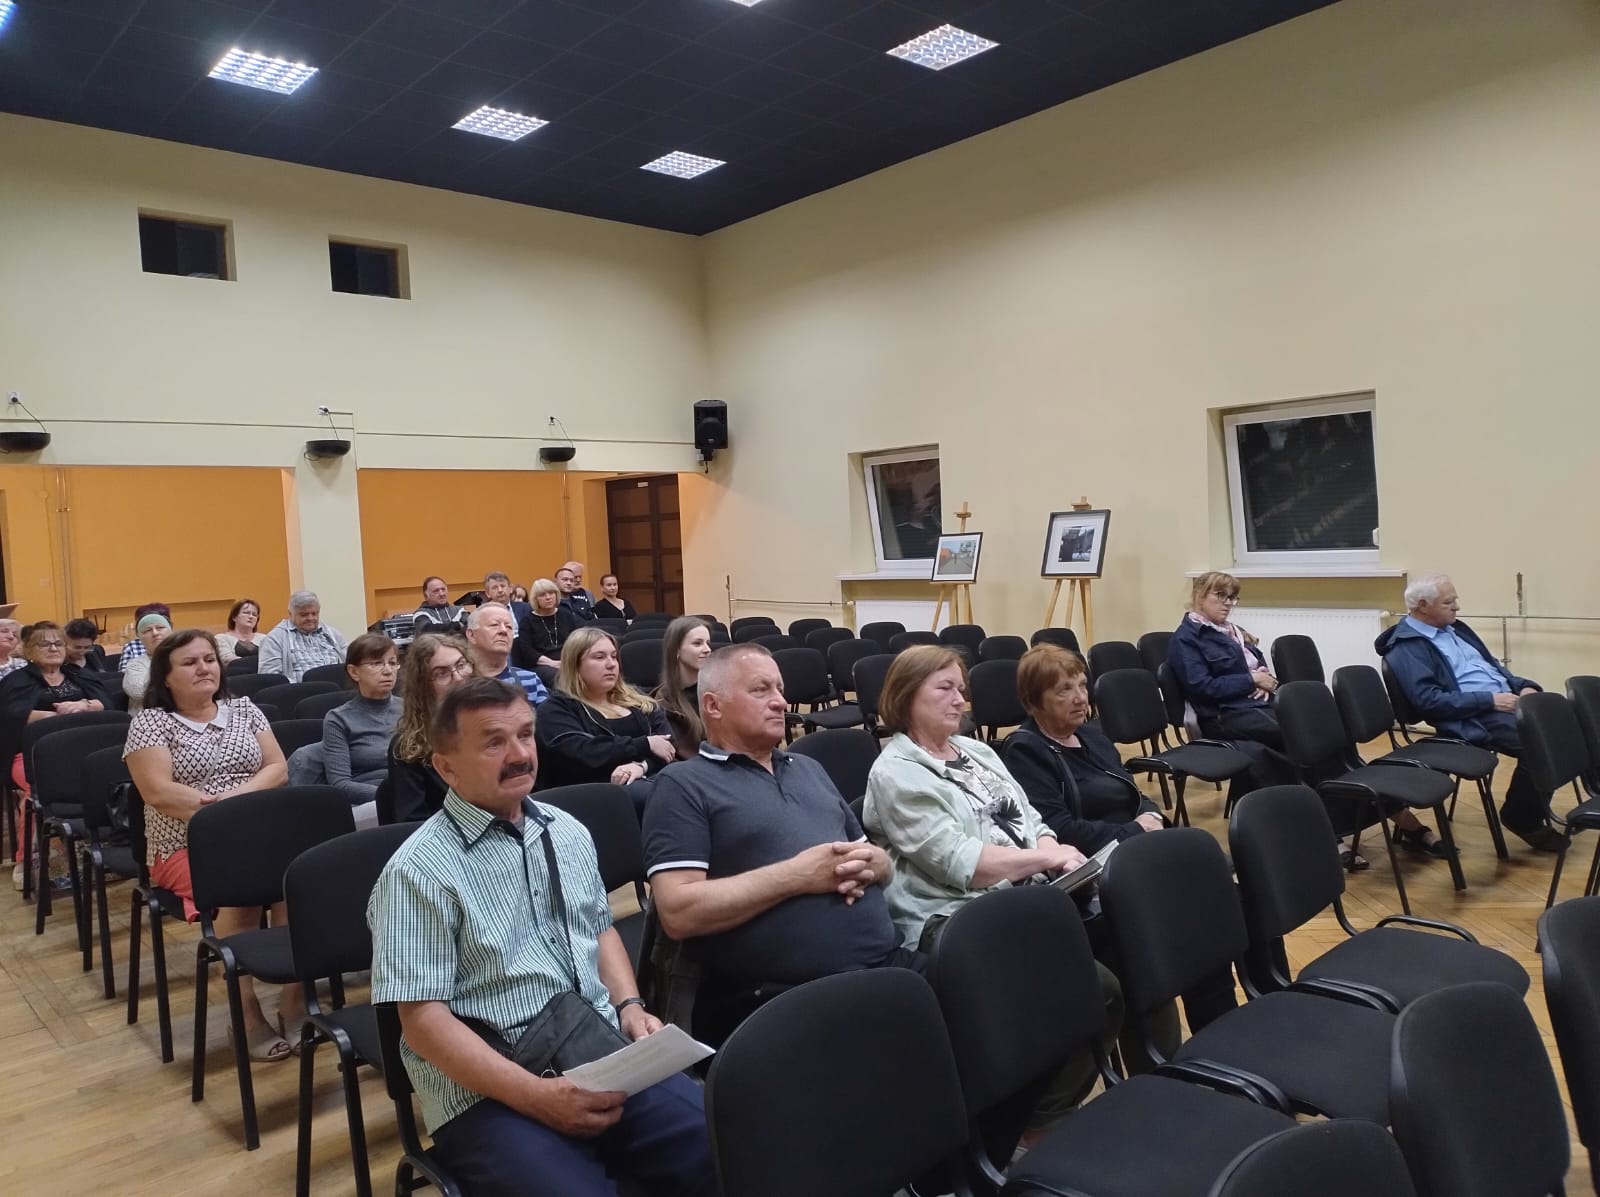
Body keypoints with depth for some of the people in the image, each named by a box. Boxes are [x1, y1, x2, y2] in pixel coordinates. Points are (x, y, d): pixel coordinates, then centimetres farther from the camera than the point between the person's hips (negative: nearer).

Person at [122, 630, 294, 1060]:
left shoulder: (243, 709, 14)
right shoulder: (151, 721, 2)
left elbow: (278, 769, 6)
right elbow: (157, 791, -11)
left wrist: (239, 796, -13)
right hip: (187, 846, -3)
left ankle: (295, 994, -22)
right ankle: (247, 1013, -26)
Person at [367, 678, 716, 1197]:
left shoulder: (567, 832, 11)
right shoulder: (418, 871, -9)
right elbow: (424, 1020, -12)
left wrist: (629, 1006, 3)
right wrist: (537, 1096, -20)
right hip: (490, 1095, -5)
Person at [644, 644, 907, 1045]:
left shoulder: (809, 769, 22)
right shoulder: (684, 784, 1)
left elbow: (881, 861, 25)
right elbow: (678, 912, -11)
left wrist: (869, 863, 0)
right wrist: (797, 876, -13)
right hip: (787, 998, -6)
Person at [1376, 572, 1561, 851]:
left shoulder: (1454, 628, 19)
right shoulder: (1405, 647, -9)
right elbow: (1429, 700, -18)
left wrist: (1523, 685, 5)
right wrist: (1490, 700, -20)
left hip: (1507, 699, 9)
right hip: (1473, 719, -9)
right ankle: (1526, 819, -6)